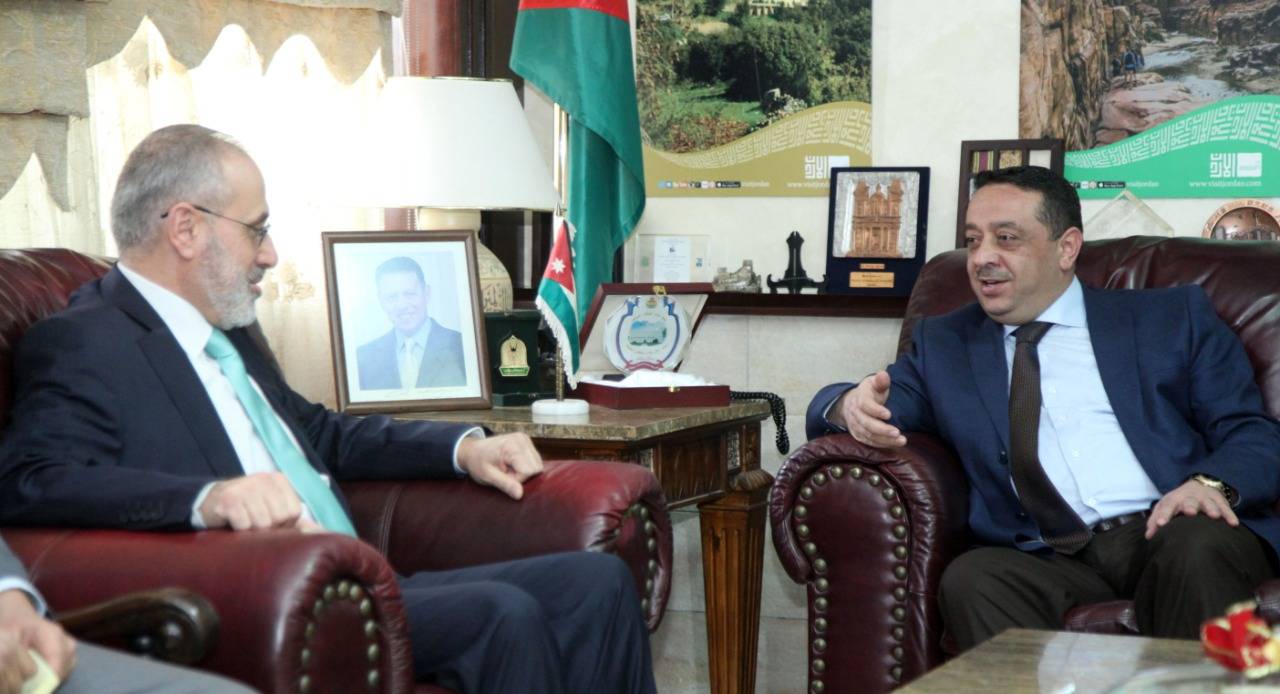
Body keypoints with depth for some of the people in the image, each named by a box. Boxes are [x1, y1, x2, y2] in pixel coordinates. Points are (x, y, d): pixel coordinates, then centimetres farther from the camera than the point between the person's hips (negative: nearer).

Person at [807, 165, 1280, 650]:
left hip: (1168, 535, 0)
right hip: (1051, 563, 0)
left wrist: (1212, 484, -13)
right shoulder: (943, 343, 22)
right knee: (970, 579, -32)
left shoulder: (1173, 317, 17)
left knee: (1197, 545, -34)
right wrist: (853, 406, -11)